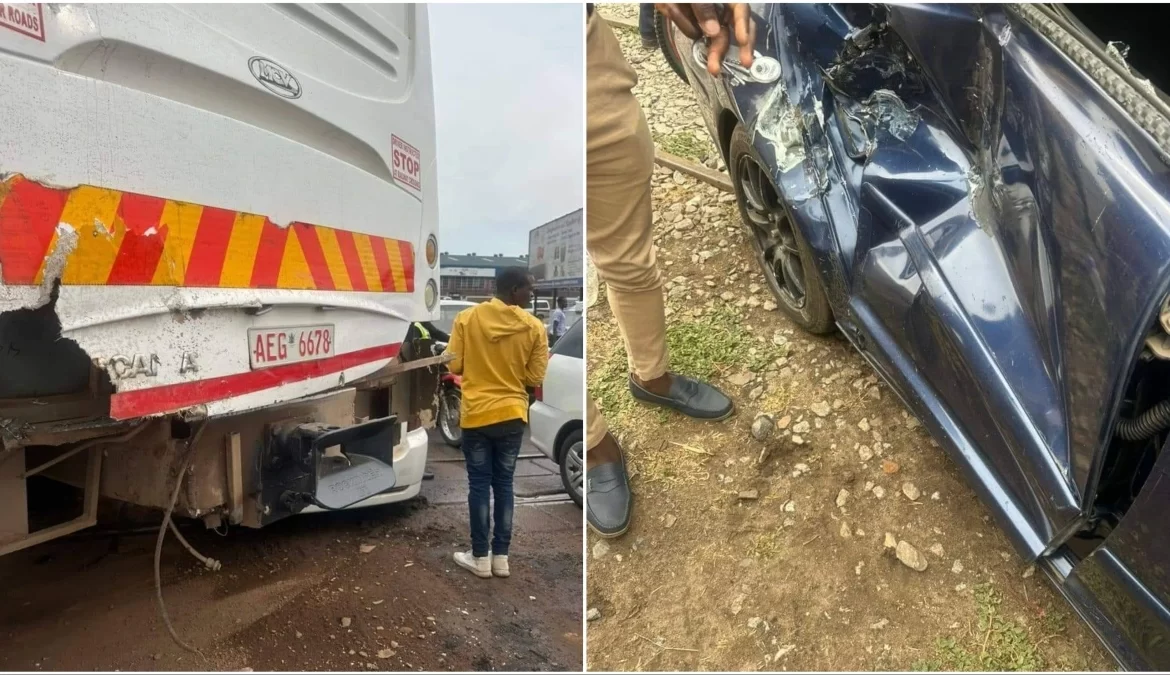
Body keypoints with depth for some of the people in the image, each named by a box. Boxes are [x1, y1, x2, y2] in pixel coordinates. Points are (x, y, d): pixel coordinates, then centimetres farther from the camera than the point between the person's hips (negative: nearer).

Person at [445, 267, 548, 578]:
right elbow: (535, 378, -5)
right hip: (512, 415, 1)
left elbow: (454, 366, -4)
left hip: (476, 414, -1)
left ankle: (480, 557, 15)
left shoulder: (467, 318, -7)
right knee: (504, 484, 12)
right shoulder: (534, 327, -7)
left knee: (479, 485, 8)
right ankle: (501, 556, 18)